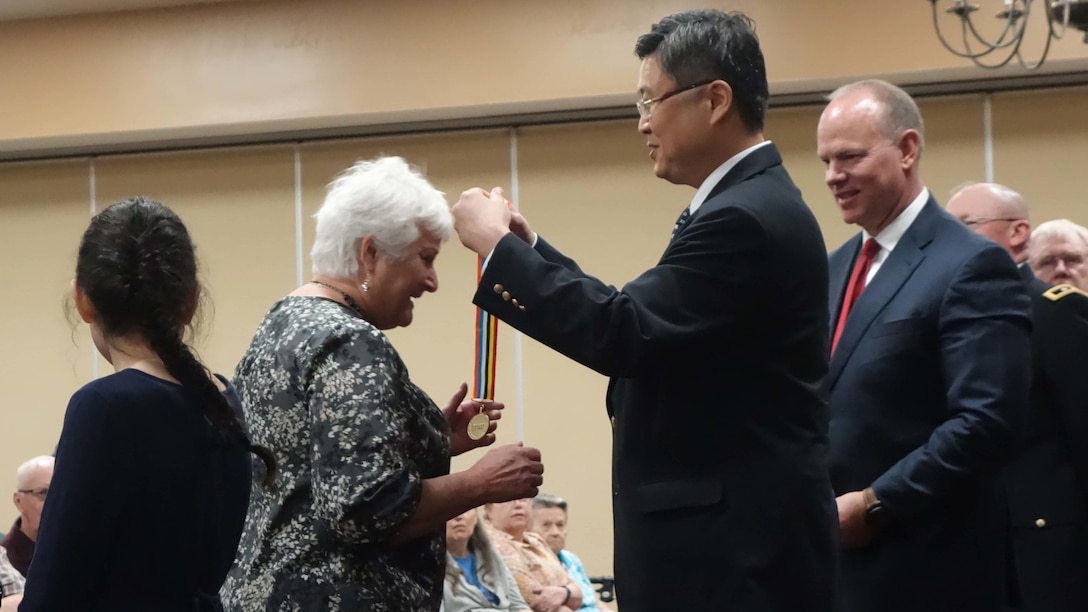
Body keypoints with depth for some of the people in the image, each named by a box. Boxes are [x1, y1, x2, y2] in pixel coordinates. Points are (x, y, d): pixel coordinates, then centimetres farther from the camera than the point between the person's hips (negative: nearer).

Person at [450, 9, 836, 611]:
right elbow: (642, 319, 17)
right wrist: (530, 248, 11)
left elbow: (625, 334, -23)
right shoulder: (749, 202, 14)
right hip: (726, 534, 10)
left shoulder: (748, 217, -18)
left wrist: (498, 246, -14)